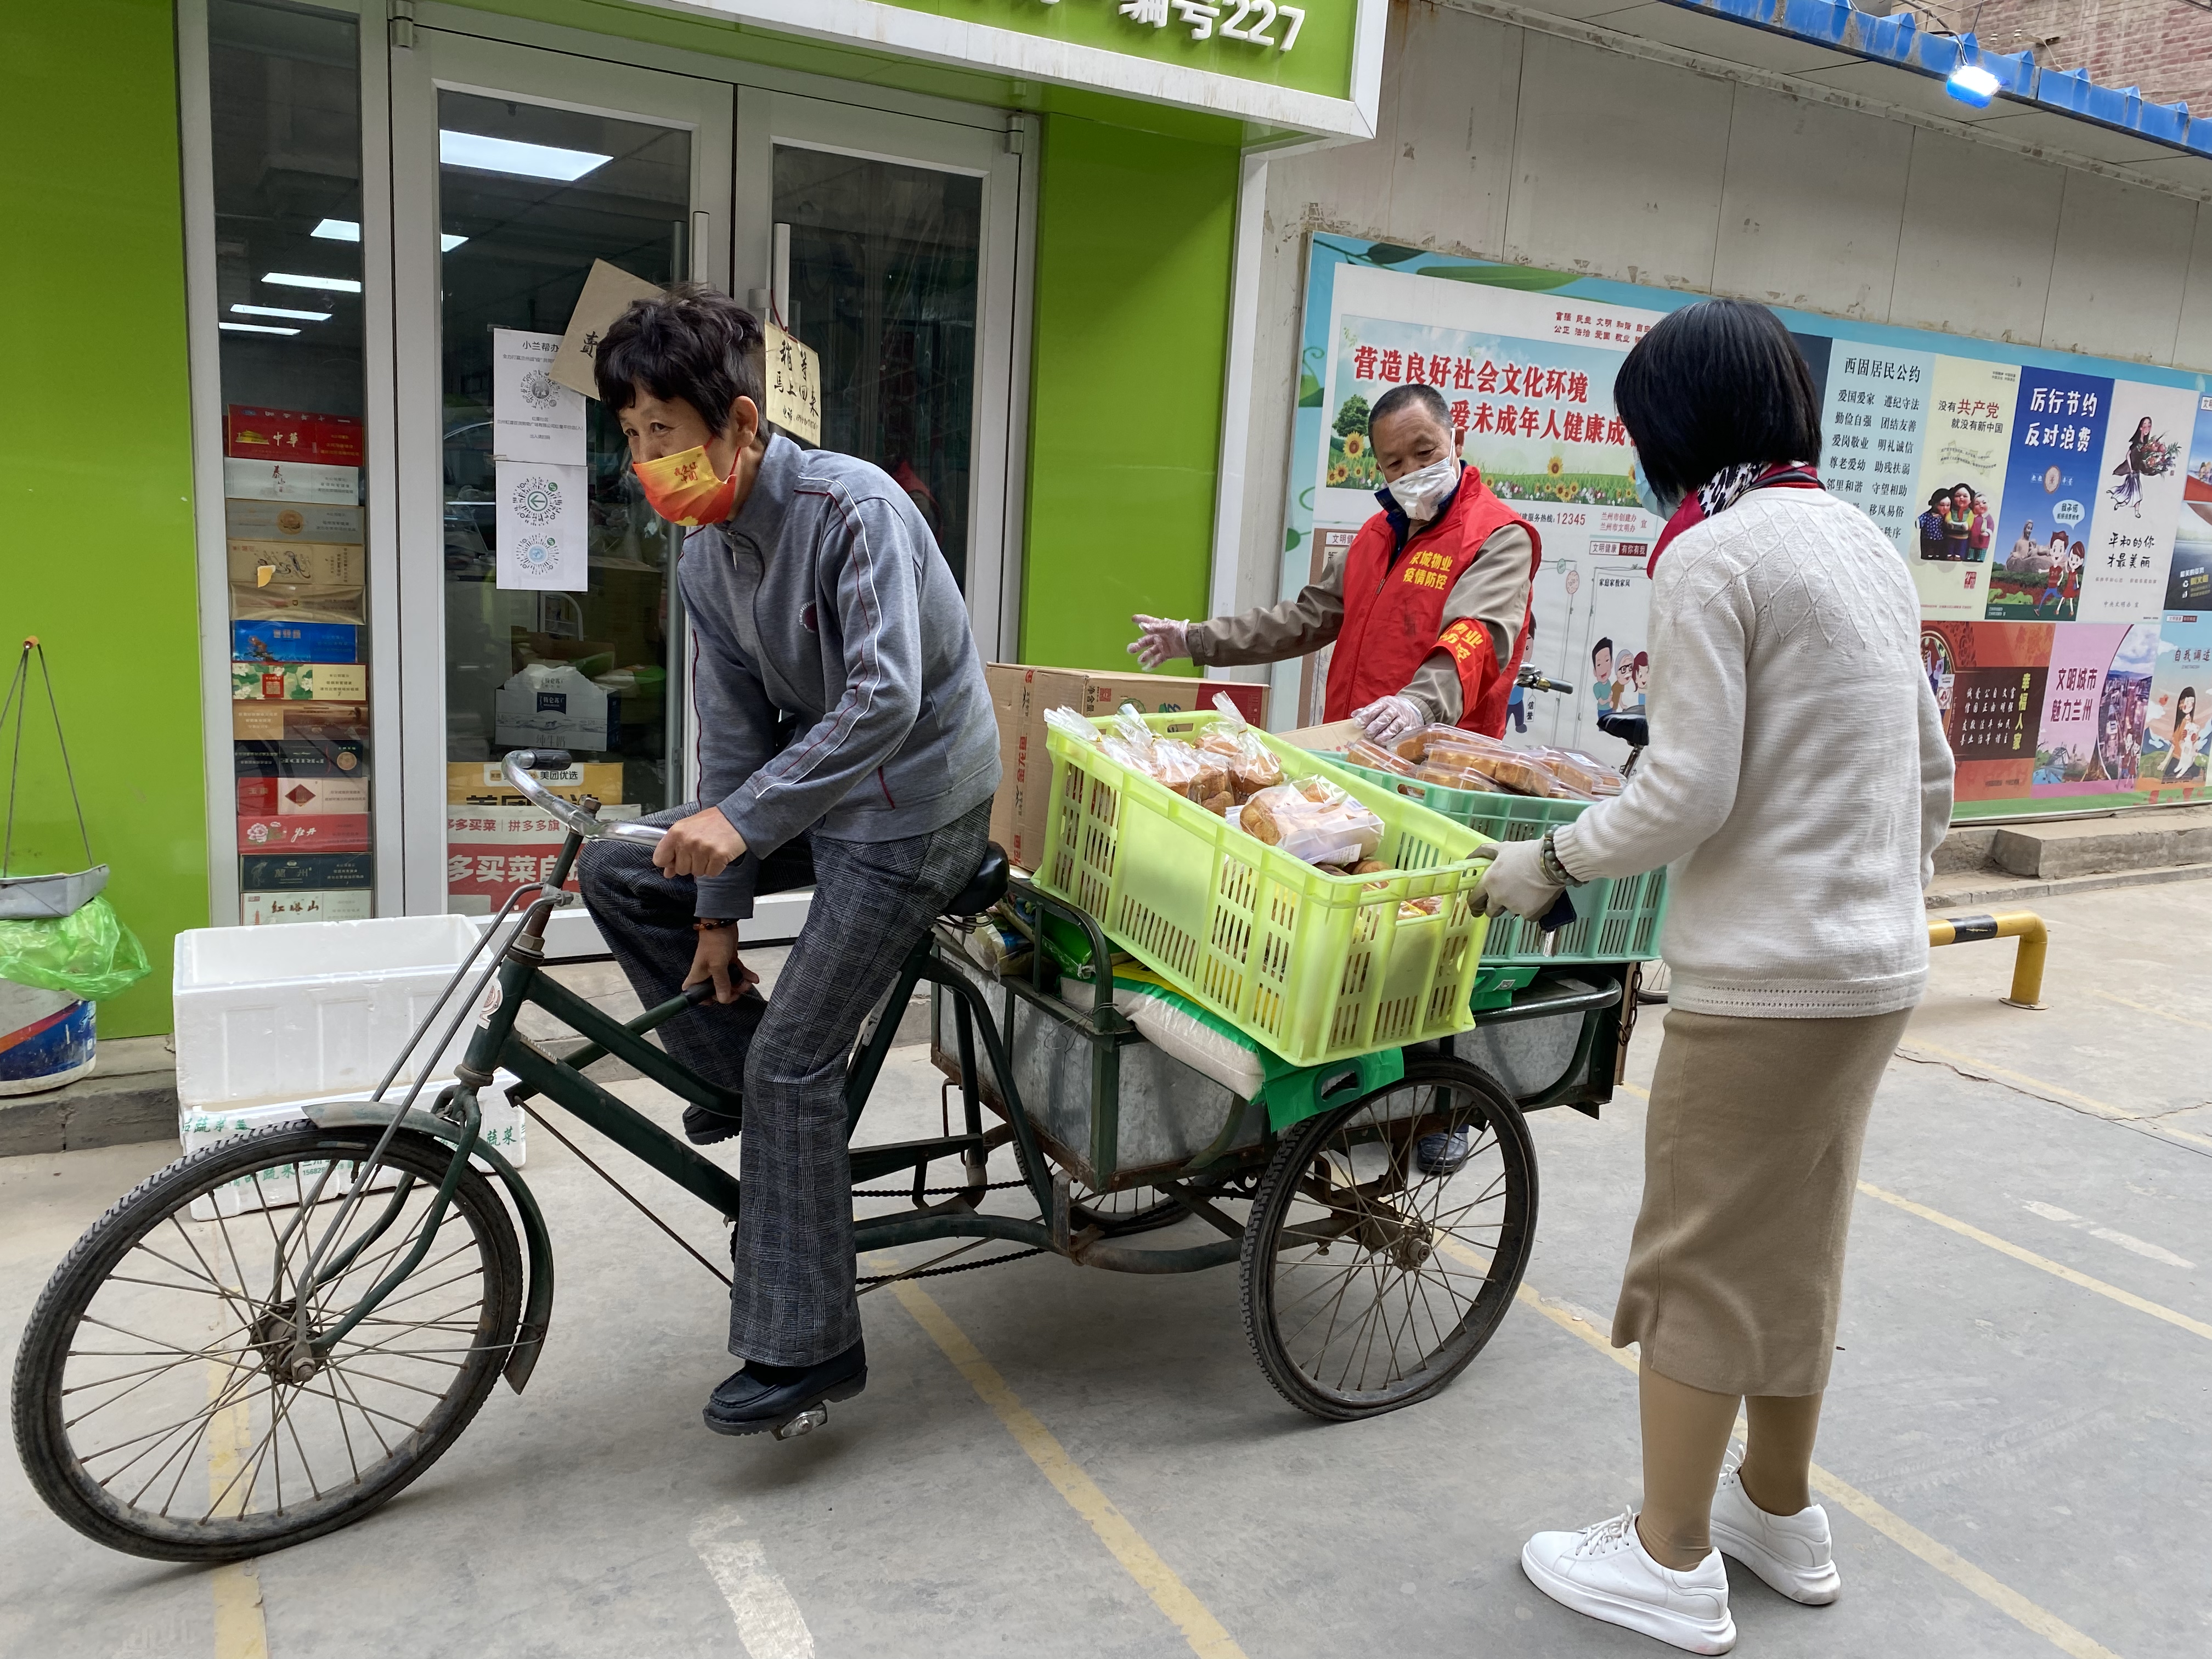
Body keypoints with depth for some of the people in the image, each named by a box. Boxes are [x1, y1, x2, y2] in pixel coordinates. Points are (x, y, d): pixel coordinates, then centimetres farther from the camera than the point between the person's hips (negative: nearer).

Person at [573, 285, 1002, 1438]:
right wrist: (717, 909, 1)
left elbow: (884, 702, -33)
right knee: (616, 874, 3)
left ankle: (807, 1348, 4)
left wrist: (743, 818, -38)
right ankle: (741, 1079, 18)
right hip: (814, 793, 8)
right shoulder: (705, 557, 1)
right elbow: (735, 730, 3)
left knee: (791, 1062, -10)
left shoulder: (852, 508, -23)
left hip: (913, 811, -8)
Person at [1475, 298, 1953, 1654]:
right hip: (1880, 966, 9)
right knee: (1798, 1243, 21)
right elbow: (1935, 771, 15)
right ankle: (1781, 1511, 36)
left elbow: (1688, 792, -19)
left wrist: (1552, 862, -6)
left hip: (1766, 978, -9)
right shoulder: (1867, 543, 12)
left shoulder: (1711, 555, -15)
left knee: (1702, 1257, 5)